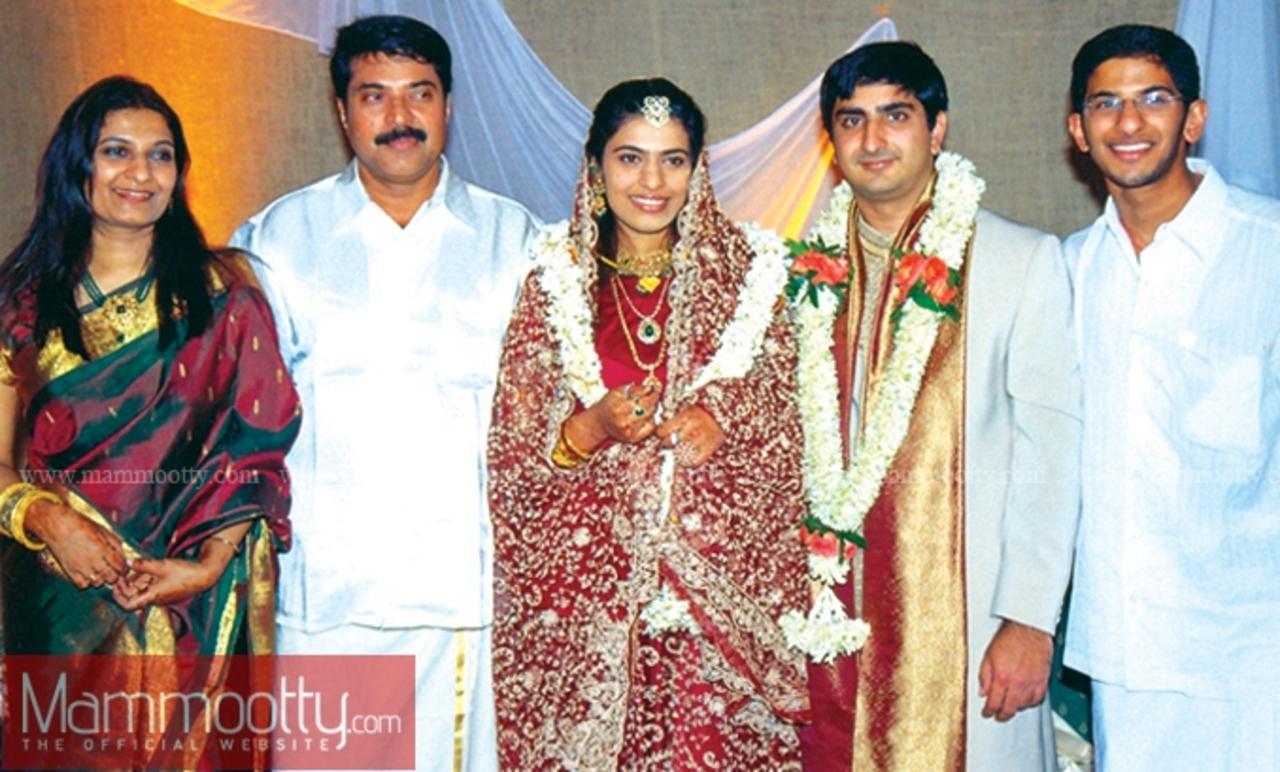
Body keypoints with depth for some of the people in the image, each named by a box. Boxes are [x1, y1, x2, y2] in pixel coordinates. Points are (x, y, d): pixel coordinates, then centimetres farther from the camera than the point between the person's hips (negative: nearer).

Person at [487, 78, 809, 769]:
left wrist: (722, 422, -13)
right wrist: (591, 430, -16)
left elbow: (783, 443, 6)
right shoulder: (553, 280, 4)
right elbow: (510, 459, 2)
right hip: (581, 591, 0)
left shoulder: (746, 274, 5)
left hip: (721, 582, 0)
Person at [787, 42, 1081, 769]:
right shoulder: (810, 270, 7)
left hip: (960, 619, -3)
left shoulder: (1024, 260, -3)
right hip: (828, 613, 3)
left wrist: (1030, 619, -11)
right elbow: (786, 442, 10)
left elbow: (1049, 445, -6)